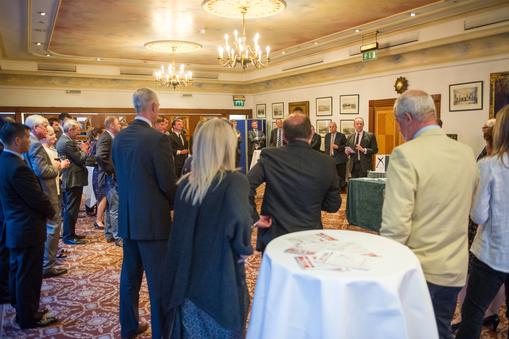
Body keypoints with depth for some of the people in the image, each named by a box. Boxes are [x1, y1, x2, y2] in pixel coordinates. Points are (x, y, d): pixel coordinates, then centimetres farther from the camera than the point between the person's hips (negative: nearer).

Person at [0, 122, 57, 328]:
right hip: (28, 229, -10)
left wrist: (45, 210, 8)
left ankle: (22, 310, 37)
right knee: (28, 275, 4)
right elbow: (38, 198, -22)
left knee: (17, 272, 21)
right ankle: (29, 317, 19)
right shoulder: (17, 167, -26)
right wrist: (50, 212, -3)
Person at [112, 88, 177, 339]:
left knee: (130, 275, 19)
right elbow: (168, 184, -15)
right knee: (158, 282, 3)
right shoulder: (158, 139, -18)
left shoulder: (119, 137, 4)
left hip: (127, 219, 8)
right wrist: (173, 205, 5)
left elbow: (119, 175, 11)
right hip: (153, 220, -7)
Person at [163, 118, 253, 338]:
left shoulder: (185, 183, 0)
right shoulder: (234, 181, -17)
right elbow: (239, 219, -32)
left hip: (188, 278, 5)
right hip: (221, 281, -5)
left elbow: (179, 232, 7)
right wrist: (244, 249, -15)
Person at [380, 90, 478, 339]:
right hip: (454, 270, 6)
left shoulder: (406, 154, -20)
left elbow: (395, 226, -23)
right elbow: (467, 209, 13)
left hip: (419, 271, -6)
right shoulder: (467, 153, 1)